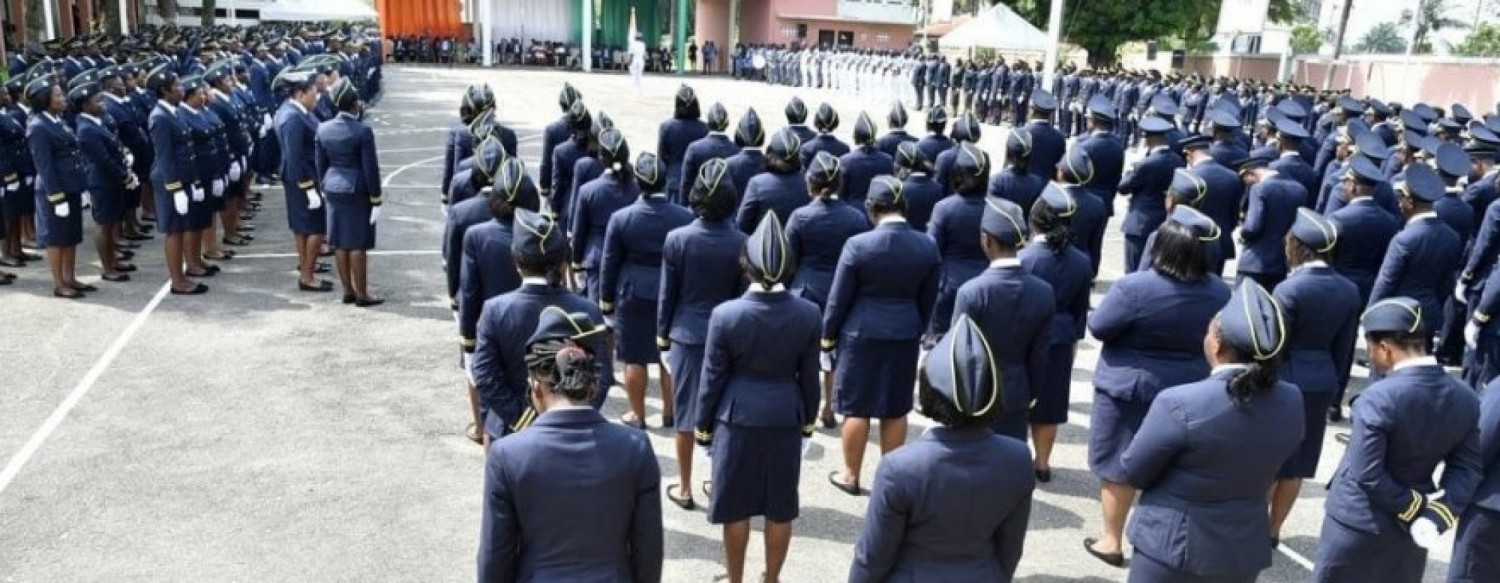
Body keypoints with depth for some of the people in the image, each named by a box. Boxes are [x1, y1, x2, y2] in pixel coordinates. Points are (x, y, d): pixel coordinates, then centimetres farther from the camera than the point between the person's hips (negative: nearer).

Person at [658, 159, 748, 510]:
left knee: (686, 412, 9)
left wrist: (662, 332, 9)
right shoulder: (741, 243, -9)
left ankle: (684, 488, 20)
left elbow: (667, 293, -4)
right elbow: (744, 295, -2)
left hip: (687, 334, -1)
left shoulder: (677, 239, -11)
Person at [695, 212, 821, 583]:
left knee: (735, 505, 12)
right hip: (786, 419, 2)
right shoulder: (808, 313, -9)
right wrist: (809, 421, 14)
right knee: (780, 506, 15)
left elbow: (713, 377, -8)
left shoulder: (725, 315, -16)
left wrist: (703, 426, 5)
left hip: (737, 418, -2)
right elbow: (809, 376, 0)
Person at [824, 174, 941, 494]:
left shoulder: (858, 244, -15)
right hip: (905, 336, 4)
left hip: (861, 335, -3)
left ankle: (851, 476, 19)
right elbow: (927, 300, 7)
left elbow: (839, 298, -9)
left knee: (857, 408, 8)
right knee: (896, 410, 13)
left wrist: (828, 335, 3)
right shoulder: (928, 246, -3)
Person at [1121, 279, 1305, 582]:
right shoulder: (1291, 402, -9)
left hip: (1173, 546, -5)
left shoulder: (1180, 404, -26)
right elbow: (1260, 470, 5)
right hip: (1245, 550, 5)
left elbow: (1134, 471, -13)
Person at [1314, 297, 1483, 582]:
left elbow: (1366, 475, -25)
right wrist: (1436, 515, -13)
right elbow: (1468, 467, -4)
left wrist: (1414, 508, -12)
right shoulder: (1465, 398, -4)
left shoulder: (1378, 398, -25)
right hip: (1407, 530, 6)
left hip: (1358, 523, -5)